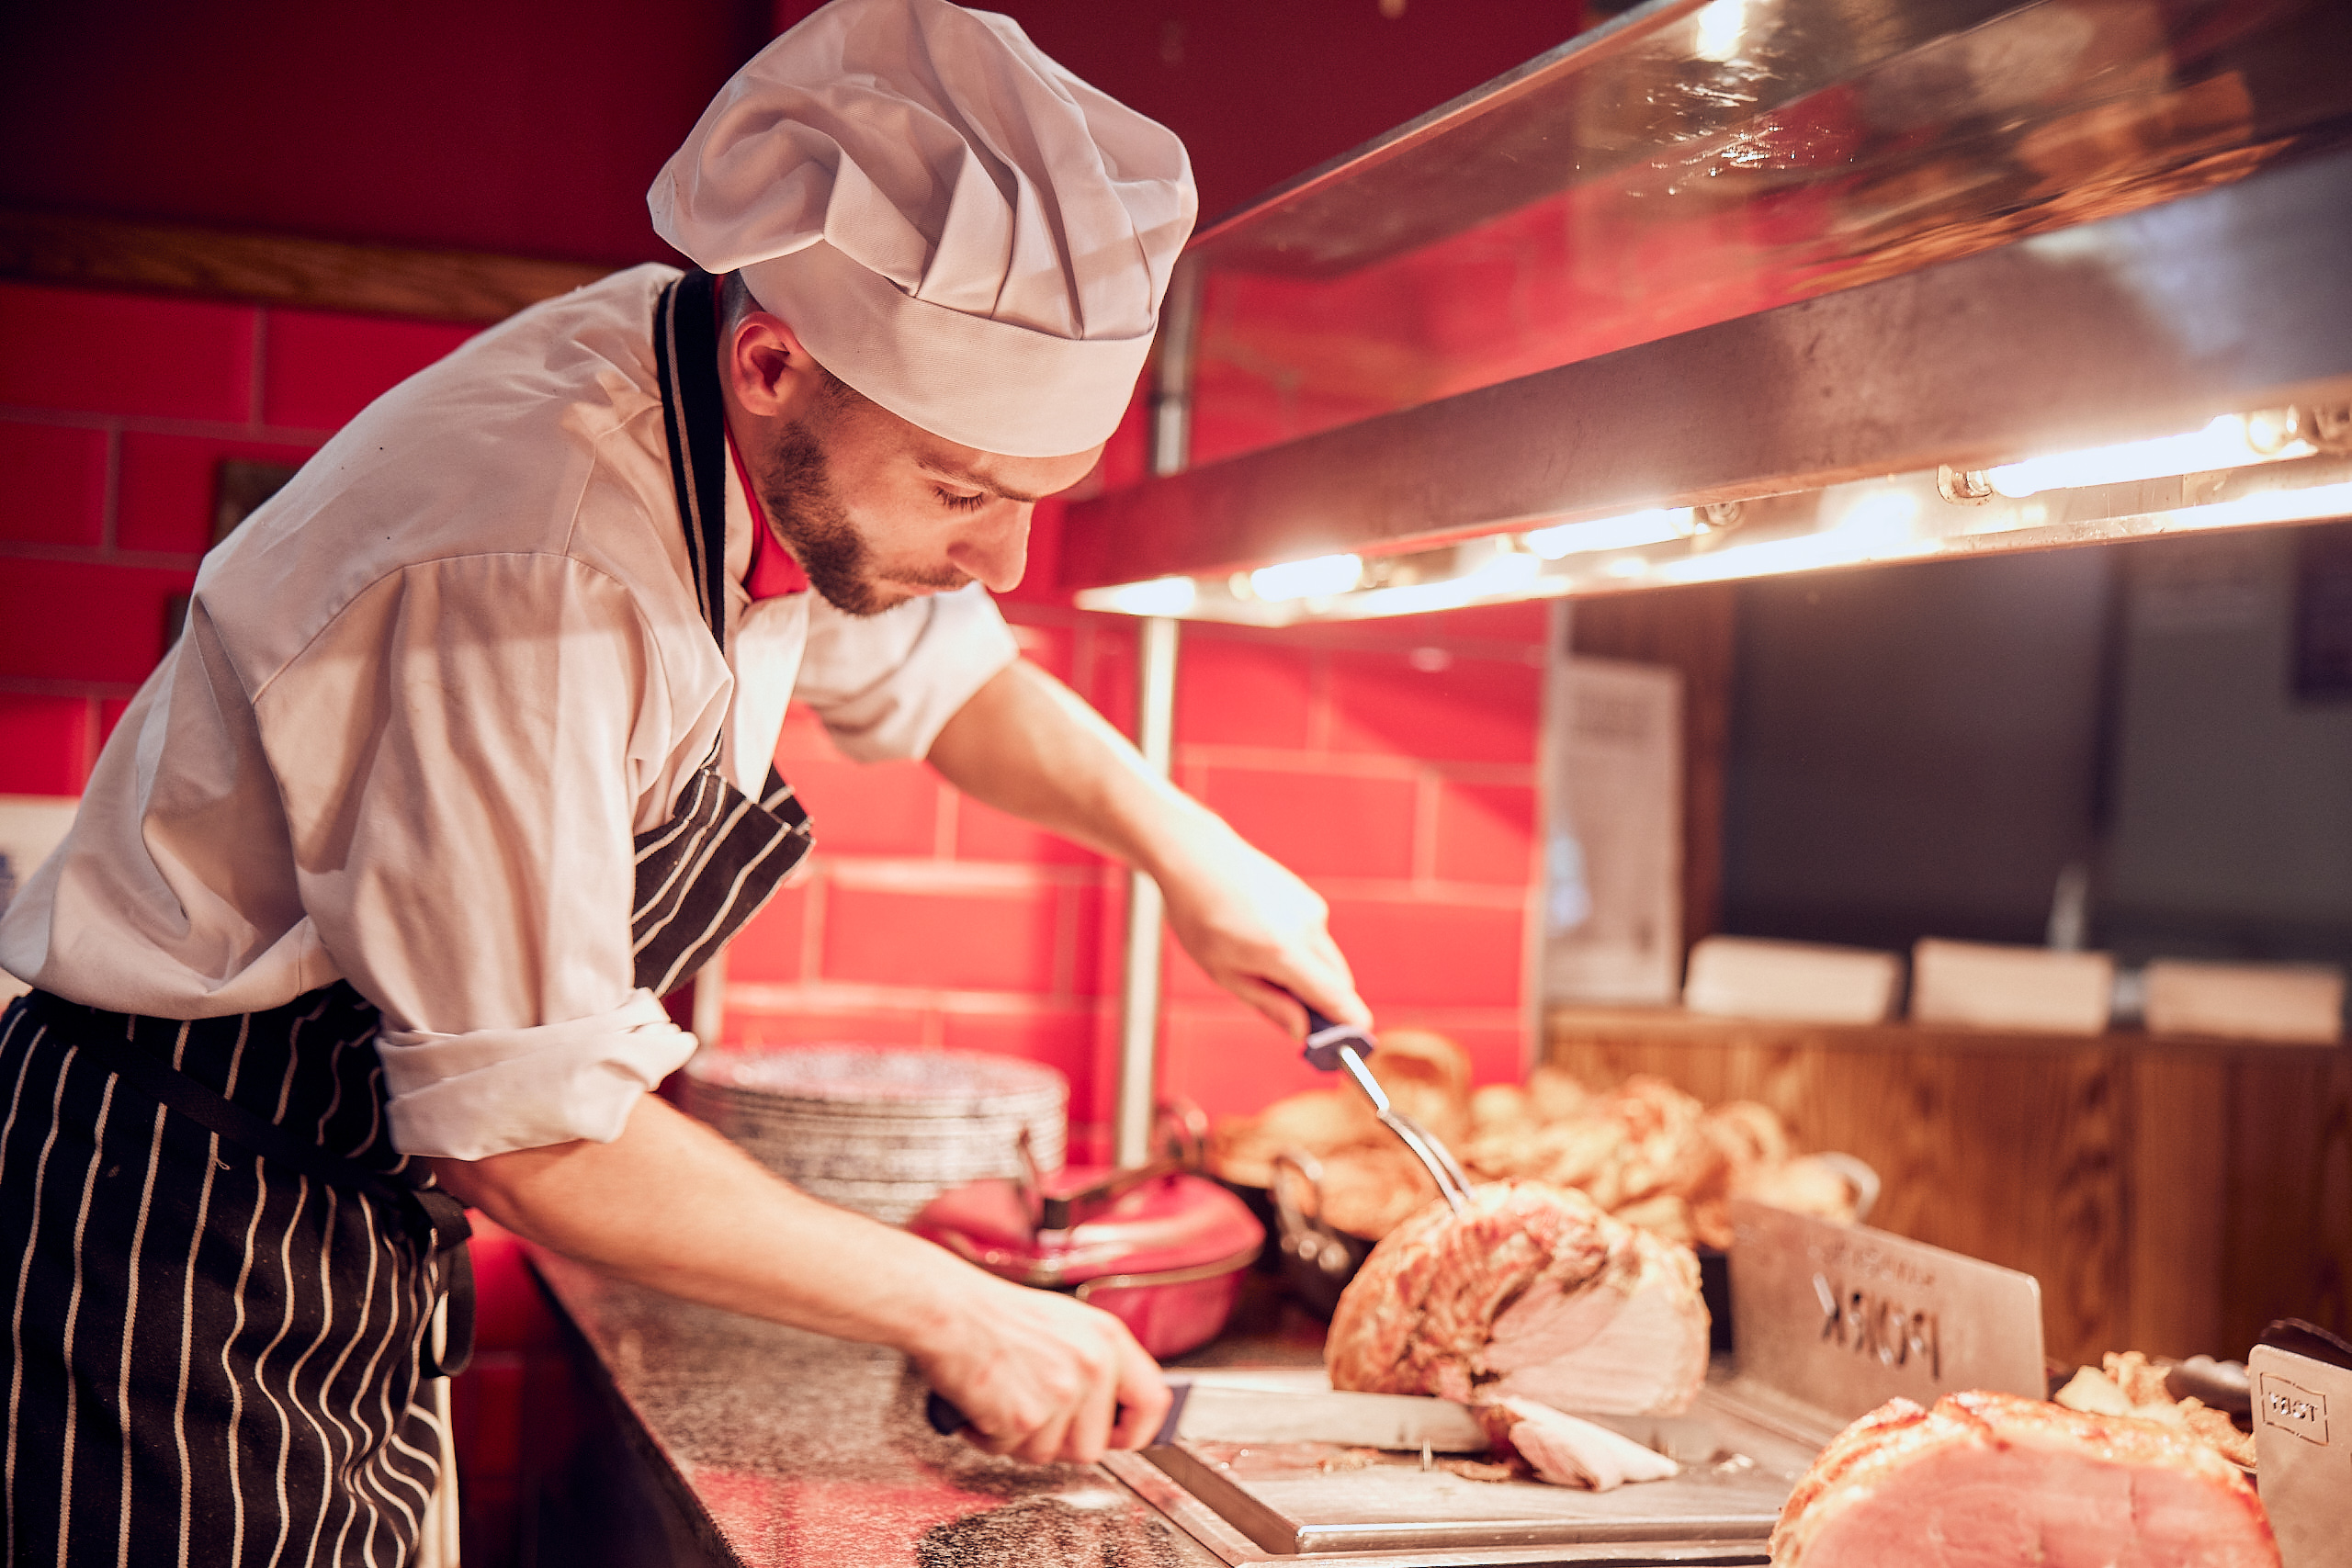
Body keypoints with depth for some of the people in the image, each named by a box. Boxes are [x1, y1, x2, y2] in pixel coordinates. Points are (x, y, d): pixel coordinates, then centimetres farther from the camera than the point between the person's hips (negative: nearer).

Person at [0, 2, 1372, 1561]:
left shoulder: (776, 446, -5)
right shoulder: (531, 568, -32)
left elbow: (937, 674, 18)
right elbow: (531, 1130, -27)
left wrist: (1182, 843, 4)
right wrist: (955, 1312, -19)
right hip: (174, 1261, -8)